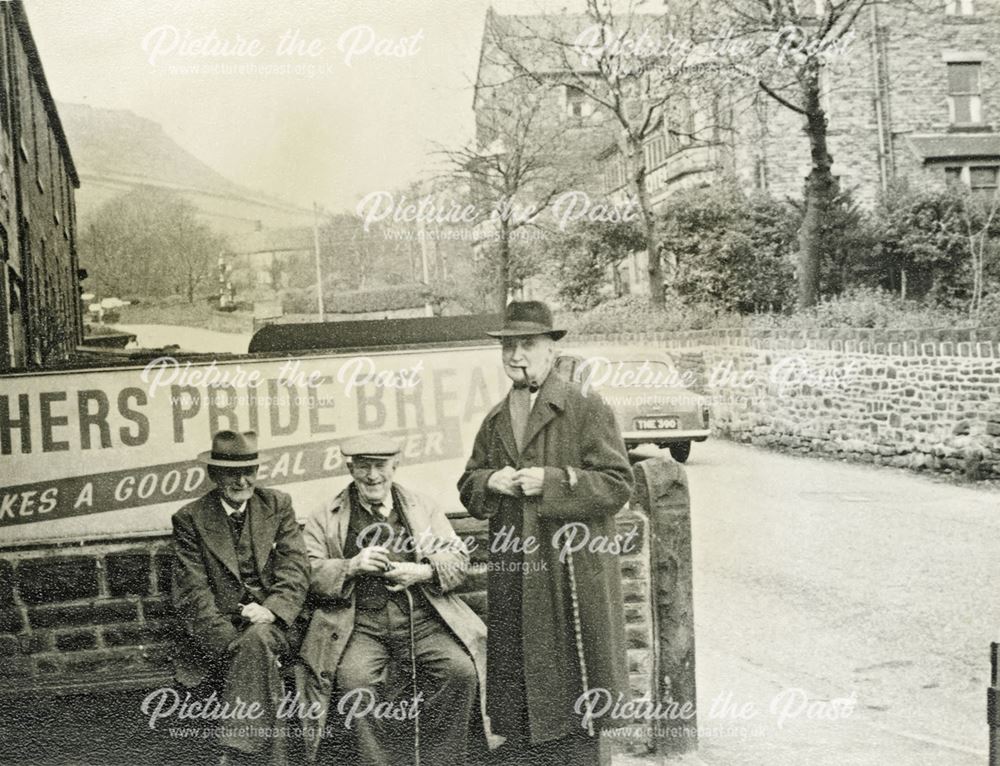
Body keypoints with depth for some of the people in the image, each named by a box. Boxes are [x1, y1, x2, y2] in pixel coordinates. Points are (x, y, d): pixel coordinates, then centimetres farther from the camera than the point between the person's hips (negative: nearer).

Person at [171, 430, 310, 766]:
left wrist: (271, 609, -17)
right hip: (220, 631, 0)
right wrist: (232, 641, -17)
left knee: (257, 638, -32)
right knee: (258, 658, -28)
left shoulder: (277, 505, 9)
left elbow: (296, 569, 3)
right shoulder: (189, 518, 2)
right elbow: (192, 593, -5)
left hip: (271, 621, 0)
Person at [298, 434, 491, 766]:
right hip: (359, 625, -1)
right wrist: (351, 566, -15)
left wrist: (424, 572, -7)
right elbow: (308, 573, 2)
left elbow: (458, 558, 13)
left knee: (461, 670, -23)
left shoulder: (422, 508, 18)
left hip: (423, 620, 2)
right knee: (355, 679, -31)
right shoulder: (325, 520, 12)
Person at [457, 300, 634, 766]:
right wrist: (489, 481, -3)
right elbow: (468, 487, 19)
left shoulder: (588, 411, -3)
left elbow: (618, 484, -9)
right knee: (514, 679, 12)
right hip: (511, 581, 5)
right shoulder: (494, 421, 15)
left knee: (572, 685, 2)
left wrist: (553, 481, -18)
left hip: (572, 577, -5)